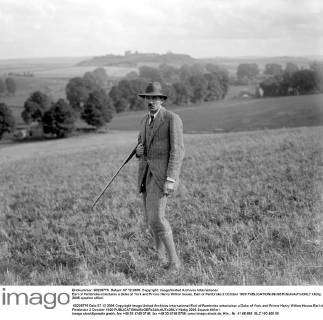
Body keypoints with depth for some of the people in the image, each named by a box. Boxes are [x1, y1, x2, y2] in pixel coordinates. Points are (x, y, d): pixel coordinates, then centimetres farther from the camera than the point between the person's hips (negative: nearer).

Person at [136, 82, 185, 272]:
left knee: (156, 217, -19)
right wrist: (139, 151, -1)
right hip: (146, 173, 8)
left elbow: (177, 152, -14)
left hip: (163, 173, -8)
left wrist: (171, 179, -23)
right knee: (151, 219, 12)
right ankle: (160, 255, 32)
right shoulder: (145, 121, 16)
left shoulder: (173, 119, -8)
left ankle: (174, 260, -8)